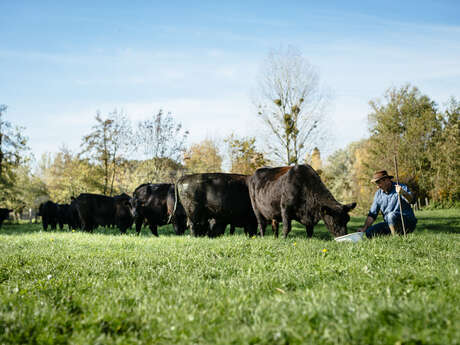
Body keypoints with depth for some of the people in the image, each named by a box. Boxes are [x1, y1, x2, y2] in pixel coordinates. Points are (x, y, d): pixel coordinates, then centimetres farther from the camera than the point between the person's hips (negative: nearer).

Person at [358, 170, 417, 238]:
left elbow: (410, 200, -28)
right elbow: (372, 214, 10)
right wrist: (364, 228, -4)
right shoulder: (378, 194, 8)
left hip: (408, 223, -6)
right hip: (389, 225, 6)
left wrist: (403, 193, -50)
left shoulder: (402, 188, -8)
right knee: (369, 232, -14)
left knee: (391, 215, -34)